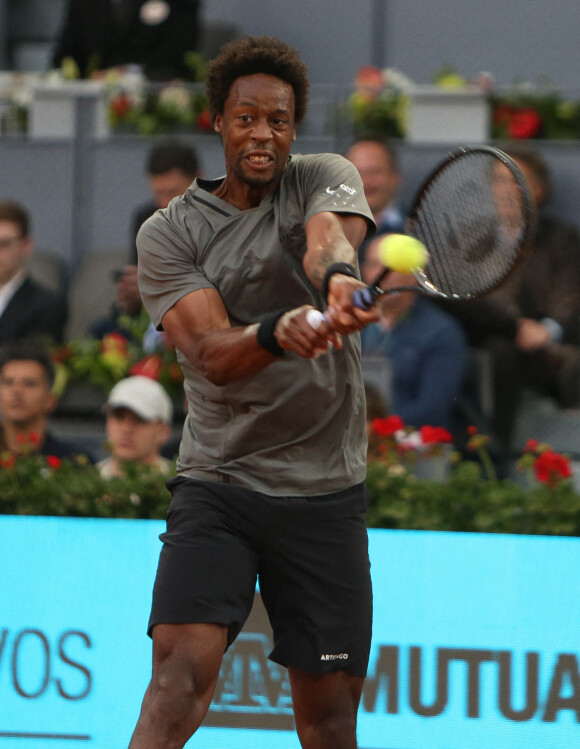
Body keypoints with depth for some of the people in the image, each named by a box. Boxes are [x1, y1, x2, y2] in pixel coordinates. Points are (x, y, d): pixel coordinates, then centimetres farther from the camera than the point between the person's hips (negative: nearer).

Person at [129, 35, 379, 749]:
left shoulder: (326, 179, 4)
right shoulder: (169, 233, -1)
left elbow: (329, 239, -21)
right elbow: (214, 355, -15)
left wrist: (338, 276, -46)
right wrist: (278, 330, -37)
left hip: (325, 491, 2)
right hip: (214, 487, -2)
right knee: (182, 666, -21)